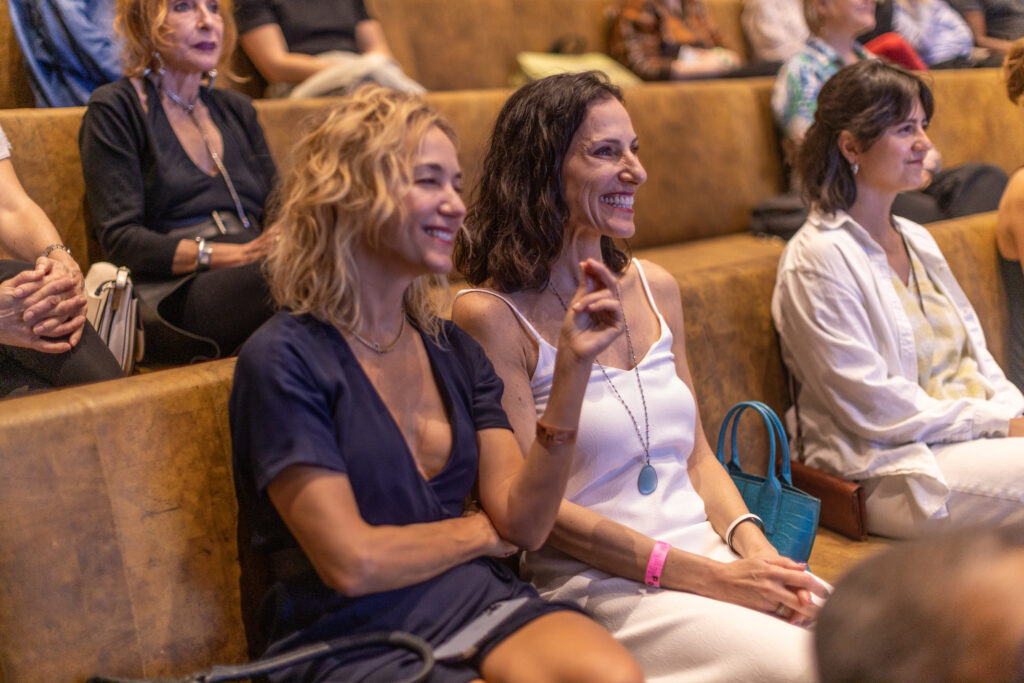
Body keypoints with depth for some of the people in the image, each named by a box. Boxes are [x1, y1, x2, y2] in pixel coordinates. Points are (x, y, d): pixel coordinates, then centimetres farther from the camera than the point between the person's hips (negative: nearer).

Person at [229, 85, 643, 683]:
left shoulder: (454, 348, 10)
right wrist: (481, 532, 2)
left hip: (480, 604, 6)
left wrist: (573, 368, -6)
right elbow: (352, 564, -13)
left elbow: (525, 523, 2)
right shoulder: (286, 359, -9)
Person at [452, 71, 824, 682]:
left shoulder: (656, 289, 12)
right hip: (597, 582, -6)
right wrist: (711, 578, -14)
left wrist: (751, 545, -4)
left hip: (710, 551, 6)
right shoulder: (492, 316, -8)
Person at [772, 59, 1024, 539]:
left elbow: (976, 357, 19)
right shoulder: (818, 258, -10)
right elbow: (872, 407, -15)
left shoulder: (917, 240, 17)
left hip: (973, 436, 8)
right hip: (890, 470, -8)